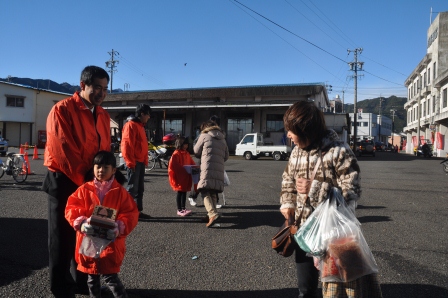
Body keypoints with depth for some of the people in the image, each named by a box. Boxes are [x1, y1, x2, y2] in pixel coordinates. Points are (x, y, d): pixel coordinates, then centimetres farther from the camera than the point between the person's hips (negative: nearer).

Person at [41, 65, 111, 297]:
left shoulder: (103, 115, 8)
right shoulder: (62, 110, -12)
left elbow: (106, 149, 9)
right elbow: (64, 151, -18)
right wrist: (85, 180, -17)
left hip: (92, 183, 6)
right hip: (65, 182, -6)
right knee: (63, 238, 7)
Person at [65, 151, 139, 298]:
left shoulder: (120, 192, -4)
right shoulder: (84, 189, -1)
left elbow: (131, 214, -6)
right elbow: (71, 208, -4)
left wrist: (119, 228, -22)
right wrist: (81, 223, -21)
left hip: (110, 241, -3)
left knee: (110, 275, -4)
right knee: (91, 275, 19)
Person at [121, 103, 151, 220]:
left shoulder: (140, 125, 18)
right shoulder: (131, 125, -11)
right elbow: (126, 145, -18)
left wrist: (145, 160, 17)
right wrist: (130, 162, -20)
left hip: (140, 162, 10)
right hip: (134, 162, -9)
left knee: (140, 188, 12)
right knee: (132, 188, -5)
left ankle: (138, 211, 20)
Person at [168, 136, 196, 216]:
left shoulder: (187, 153, 11)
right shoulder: (176, 154, -13)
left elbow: (191, 163, 18)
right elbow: (172, 165, -19)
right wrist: (183, 169, -22)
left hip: (186, 176, 7)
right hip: (179, 177, -7)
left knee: (184, 192, 13)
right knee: (180, 192, 0)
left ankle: (183, 208, 23)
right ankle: (179, 210, 9)